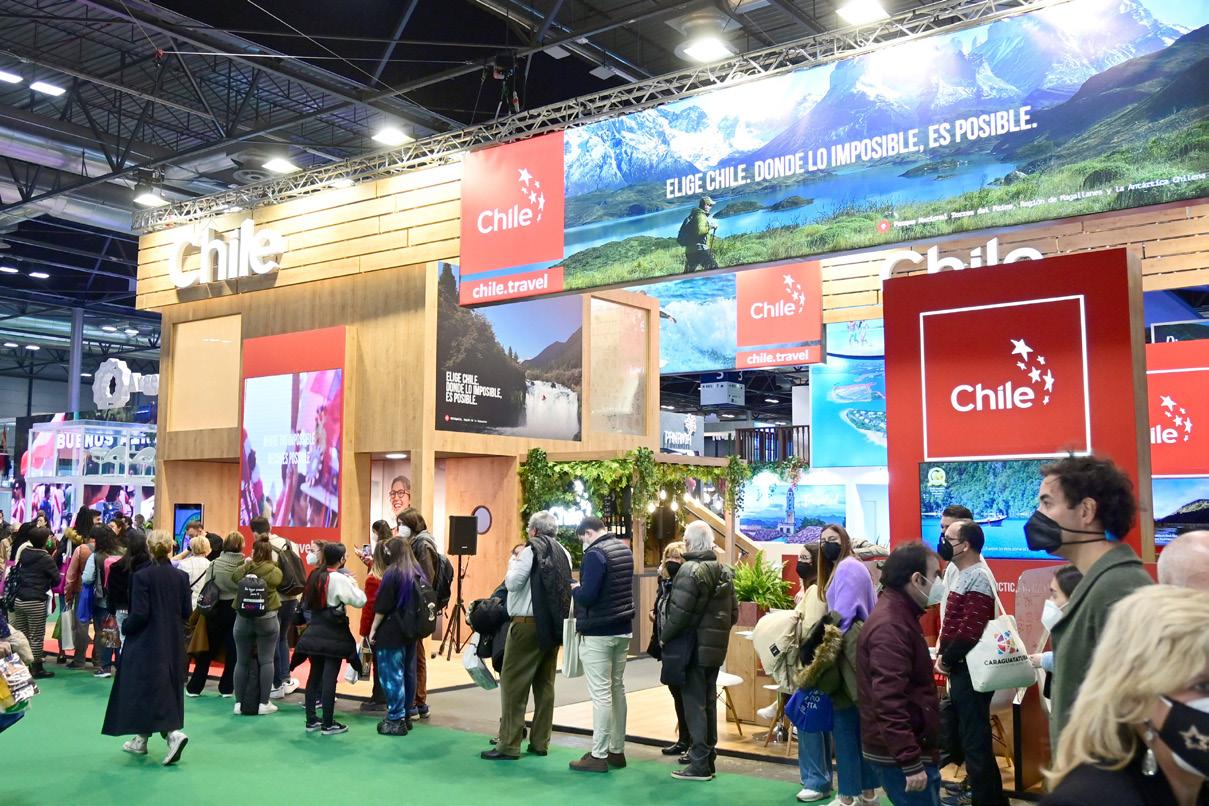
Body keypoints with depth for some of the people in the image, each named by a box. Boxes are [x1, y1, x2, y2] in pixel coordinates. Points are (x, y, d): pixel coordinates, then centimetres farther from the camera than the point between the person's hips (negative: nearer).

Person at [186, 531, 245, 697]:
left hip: (216, 610, 1)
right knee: (233, 652, 10)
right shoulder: (246, 565, -11)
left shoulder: (214, 564, -7)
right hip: (236, 610, -1)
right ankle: (226, 688, 13)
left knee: (207, 651, 13)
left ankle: (194, 687, 18)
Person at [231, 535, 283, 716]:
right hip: (267, 619, -2)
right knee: (266, 661, 4)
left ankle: (239, 702, 15)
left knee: (242, 661, 11)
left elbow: (234, 577, 12)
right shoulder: (275, 571, -9)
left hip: (243, 619, 2)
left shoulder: (244, 569, -5)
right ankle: (264, 703, 5)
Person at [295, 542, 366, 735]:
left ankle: (311, 720, 17)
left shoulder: (315, 575, 7)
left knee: (315, 675, 12)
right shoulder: (339, 578, -15)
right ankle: (328, 724, 1)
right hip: (333, 633, -7)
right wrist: (353, 583, 2)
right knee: (329, 677, -3)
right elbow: (359, 601, -16)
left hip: (314, 631, 7)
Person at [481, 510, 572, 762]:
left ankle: (509, 745, -3)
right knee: (545, 684, 11)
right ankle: (540, 742, 15)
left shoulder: (531, 551, -9)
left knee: (513, 684, -3)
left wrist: (514, 561, 3)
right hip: (553, 626, 7)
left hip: (528, 624, -7)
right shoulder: (563, 554, 10)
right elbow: (566, 588, 13)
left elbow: (512, 583, -11)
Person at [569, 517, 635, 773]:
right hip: (623, 629, 9)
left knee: (600, 693, -5)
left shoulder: (595, 554, -18)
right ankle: (617, 750, 21)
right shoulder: (624, 549, 10)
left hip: (598, 633, -9)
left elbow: (587, 596, -24)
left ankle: (599, 756, 0)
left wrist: (573, 589, -4)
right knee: (617, 688, 14)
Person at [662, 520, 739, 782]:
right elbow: (733, 613, 14)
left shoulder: (691, 570, -16)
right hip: (716, 647, 8)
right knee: (709, 701, 15)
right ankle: (708, 757, 23)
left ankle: (700, 765, 1)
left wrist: (664, 637, -6)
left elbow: (679, 613, -21)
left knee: (694, 704, -2)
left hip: (692, 647, -8)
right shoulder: (724, 571, 11)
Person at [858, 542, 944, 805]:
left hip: (904, 749, 10)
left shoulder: (898, 615, 12)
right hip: (898, 755, -10)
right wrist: (911, 763, -26)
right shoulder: (891, 626, -21)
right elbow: (889, 702, -27)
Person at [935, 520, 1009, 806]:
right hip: (961, 670, 10)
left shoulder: (977, 579, -17)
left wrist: (945, 659, -12)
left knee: (975, 742, -3)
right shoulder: (963, 576, 14)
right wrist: (944, 657, 6)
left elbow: (970, 633, -24)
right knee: (970, 737, 17)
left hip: (971, 672, -10)